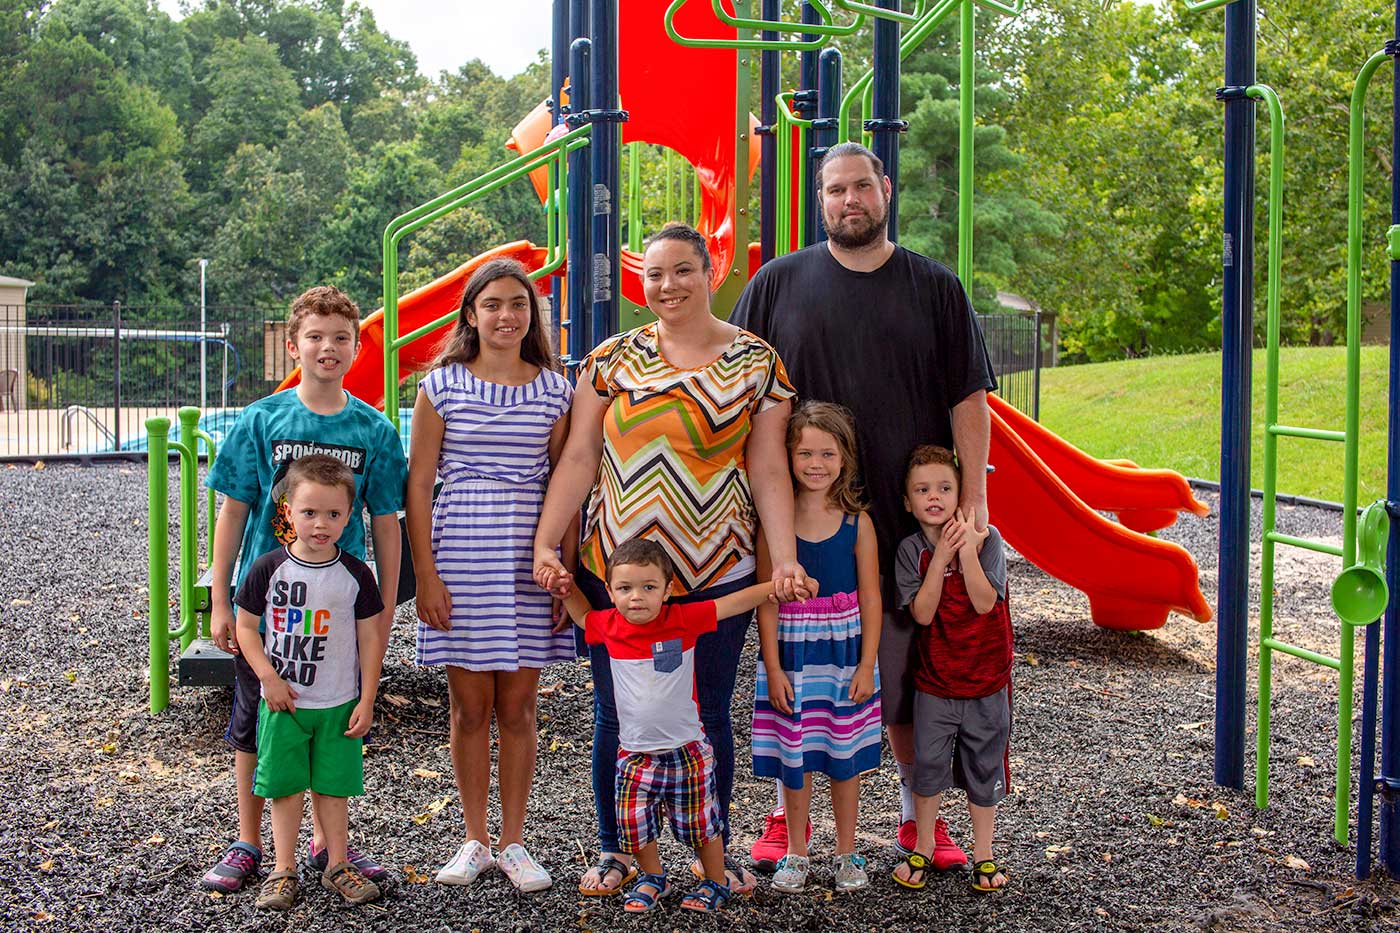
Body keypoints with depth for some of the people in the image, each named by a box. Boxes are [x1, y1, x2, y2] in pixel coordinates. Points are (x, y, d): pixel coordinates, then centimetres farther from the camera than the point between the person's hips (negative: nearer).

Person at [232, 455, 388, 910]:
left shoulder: (355, 574, -5)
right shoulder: (269, 568, -6)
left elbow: (370, 638, -1)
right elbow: (246, 626, 1)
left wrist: (366, 701, -3)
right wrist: (268, 677, -10)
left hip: (339, 705, 0)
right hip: (283, 702, 0)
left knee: (332, 786, 9)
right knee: (285, 786, 6)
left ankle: (337, 866, 21)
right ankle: (284, 870, 16)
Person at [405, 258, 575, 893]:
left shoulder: (553, 389, 5)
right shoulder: (442, 385, 1)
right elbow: (418, 485, 0)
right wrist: (426, 574, -6)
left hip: (529, 561, 1)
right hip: (460, 557, -1)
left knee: (517, 707, 7)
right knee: (470, 706, 6)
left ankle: (513, 843, 19)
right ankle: (475, 840, 20)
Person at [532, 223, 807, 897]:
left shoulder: (755, 361, 3)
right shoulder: (613, 358, 4)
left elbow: (768, 471, 1)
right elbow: (578, 458, 1)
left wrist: (785, 560, -8)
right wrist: (545, 544, -6)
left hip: (716, 573, -1)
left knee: (708, 715, 7)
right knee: (616, 714, 8)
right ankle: (615, 850, 25)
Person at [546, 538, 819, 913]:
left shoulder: (684, 619, -13)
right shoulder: (608, 626, -4)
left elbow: (735, 602, -8)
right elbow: (582, 614, 19)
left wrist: (778, 585, -14)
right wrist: (565, 589, 4)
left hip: (686, 749, -2)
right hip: (634, 752, 2)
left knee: (700, 823, 11)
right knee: (636, 825, 5)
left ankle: (716, 883, 33)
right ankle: (653, 878, 32)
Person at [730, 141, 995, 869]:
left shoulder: (935, 288, 7)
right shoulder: (778, 284, 6)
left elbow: (967, 398, 4)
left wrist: (973, 499, -3)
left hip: (909, 518, 0)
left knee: (912, 672, 7)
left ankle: (919, 816, 23)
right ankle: (787, 814, 21)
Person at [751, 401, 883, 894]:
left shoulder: (856, 521, -2)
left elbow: (870, 599, 1)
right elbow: (767, 600, -5)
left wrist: (867, 665, -3)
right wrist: (773, 668, -8)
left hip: (846, 653, 1)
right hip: (791, 655, -1)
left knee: (845, 757, 10)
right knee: (794, 757, 8)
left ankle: (846, 853, 26)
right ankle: (796, 853, 25)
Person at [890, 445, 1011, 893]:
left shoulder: (986, 538, -8)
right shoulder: (911, 549, -5)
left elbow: (984, 602, -18)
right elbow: (923, 612, -15)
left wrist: (967, 550, -24)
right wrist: (940, 558, -22)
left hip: (986, 678, 0)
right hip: (935, 680, 1)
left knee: (984, 766, 11)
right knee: (928, 764, 7)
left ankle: (983, 853, 27)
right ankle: (923, 848, 27)